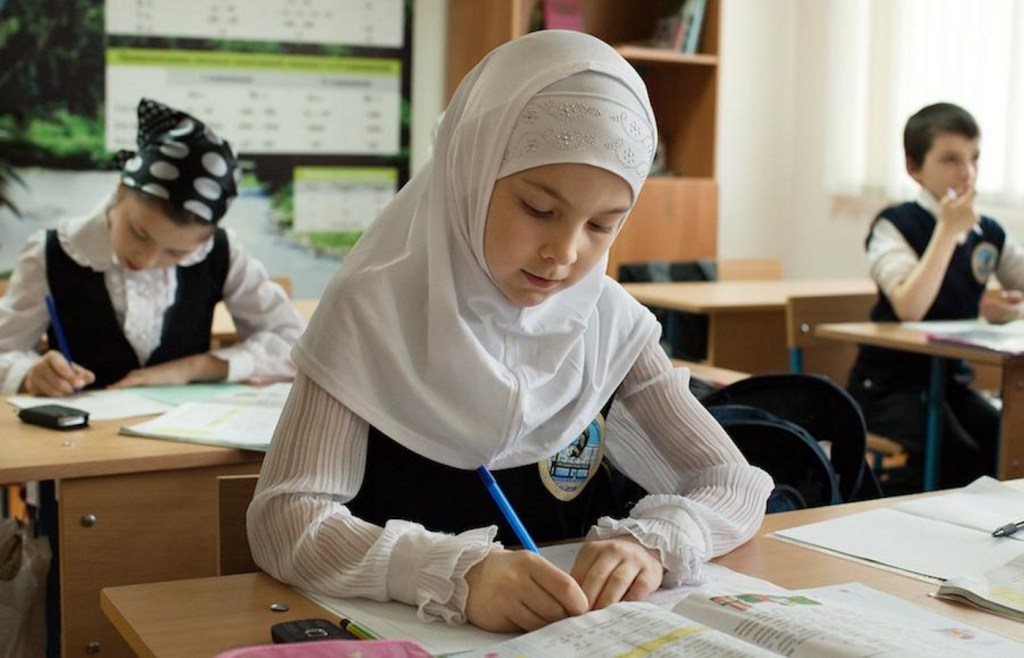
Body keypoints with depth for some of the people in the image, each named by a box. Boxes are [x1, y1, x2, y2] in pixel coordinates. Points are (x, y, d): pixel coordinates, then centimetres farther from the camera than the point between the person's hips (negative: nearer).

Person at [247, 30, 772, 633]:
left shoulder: (609, 323, -3)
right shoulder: (375, 312, -12)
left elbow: (735, 484, -2)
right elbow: (284, 519, -18)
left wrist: (654, 543, -22)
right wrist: (456, 574, -33)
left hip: (580, 632, 3)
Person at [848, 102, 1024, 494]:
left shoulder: (989, 234, 8)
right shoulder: (895, 225, -9)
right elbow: (909, 308, -23)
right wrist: (948, 230, -20)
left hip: (951, 379, 5)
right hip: (889, 384, -5)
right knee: (958, 460, -28)